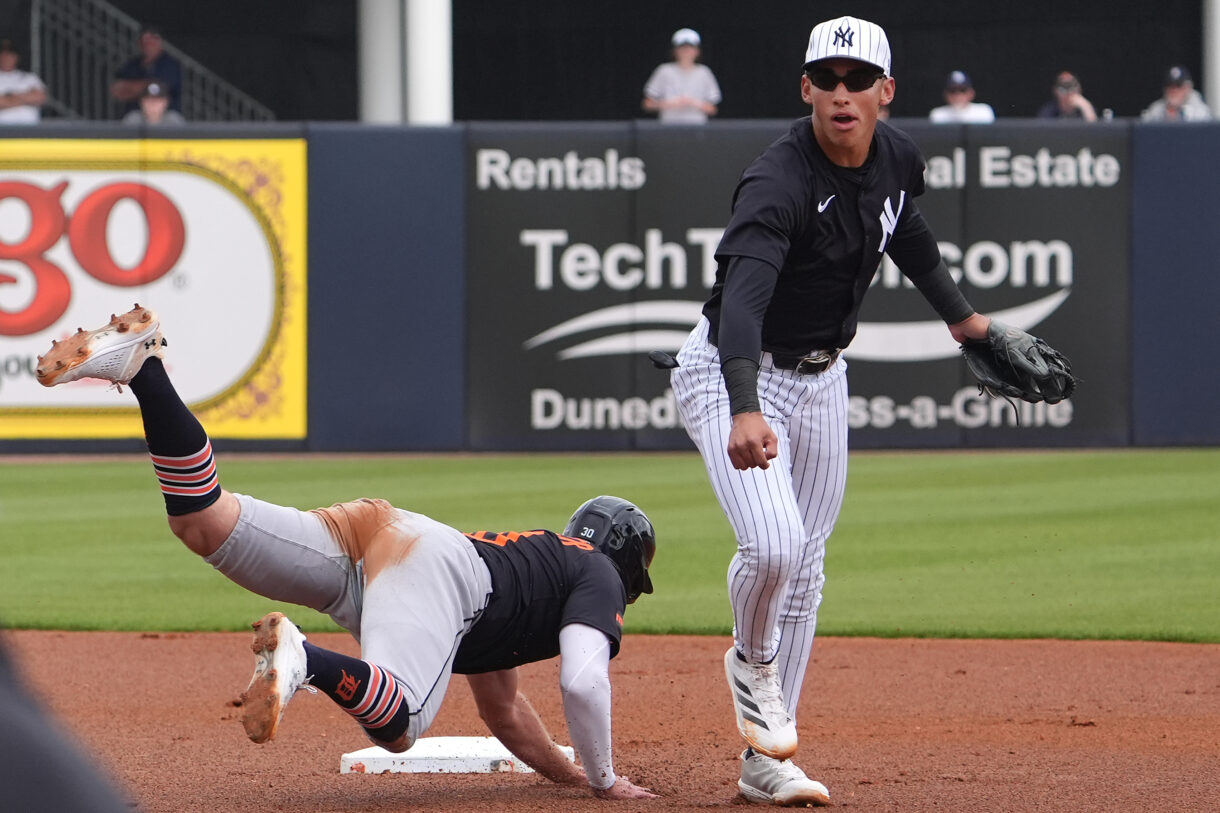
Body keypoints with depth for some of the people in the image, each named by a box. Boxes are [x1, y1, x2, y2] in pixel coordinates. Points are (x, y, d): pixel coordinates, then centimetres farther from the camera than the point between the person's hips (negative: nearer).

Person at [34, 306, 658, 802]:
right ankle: (301, 658, -56)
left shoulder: (538, 554, 43)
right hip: (436, 568, -7)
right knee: (397, 725, -31)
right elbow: (582, 683, 0)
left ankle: (140, 367, -20)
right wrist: (604, 780, 12)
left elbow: (502, 708, 49)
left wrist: (567, 774, 54)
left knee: (205, 523, -10)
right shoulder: (600, 575, 19)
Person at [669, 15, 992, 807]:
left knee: (805, 568, 9)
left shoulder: (898, 156, -7)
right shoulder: (778, 182, -31)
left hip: (821, 377, 7)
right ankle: (752, 662, 9)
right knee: (772, 544, -25)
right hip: (732, 374, -7)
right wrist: (745, 410, -60)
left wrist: (959, 312, 28)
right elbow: (743, 296, -45)